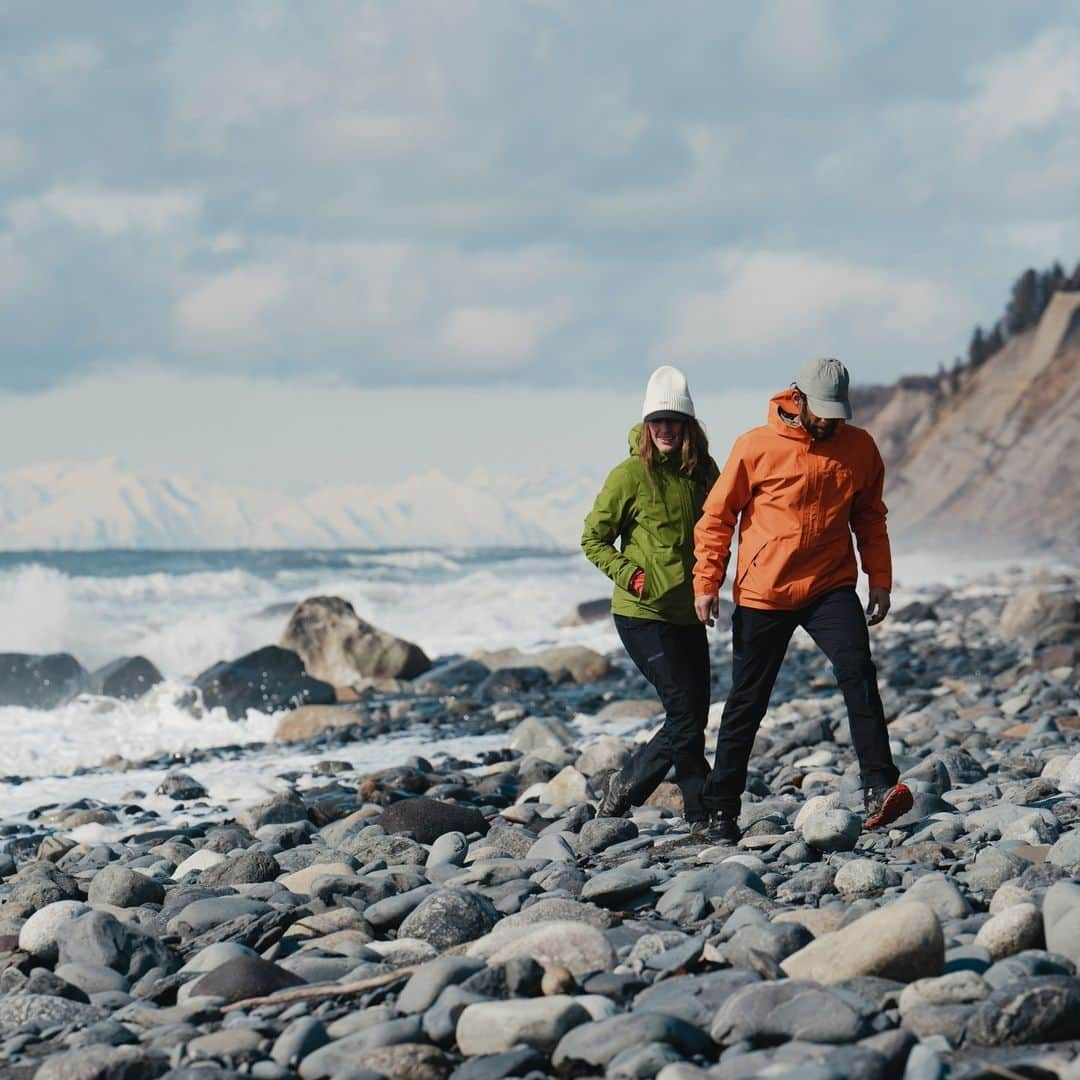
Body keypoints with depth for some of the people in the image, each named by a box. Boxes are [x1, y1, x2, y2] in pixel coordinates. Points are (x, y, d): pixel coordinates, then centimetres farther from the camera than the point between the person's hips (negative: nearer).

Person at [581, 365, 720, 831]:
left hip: (688, 613, 6)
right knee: (685, 714, -11)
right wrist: (629, 574, -15)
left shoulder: (704, 471, 6)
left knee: (693, 718, 6)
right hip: (643, 614, -6)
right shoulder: (631, 474, -8)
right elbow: (593, 539, -1)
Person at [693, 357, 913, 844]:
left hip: (831, 588, 1)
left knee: (858, 673, -21)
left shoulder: (859, 448, 1)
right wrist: (706, 582, -3)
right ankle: (721, 808, 18)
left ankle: (878, 789, -25)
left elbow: (870, 516, 13)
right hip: (763, 593, -1)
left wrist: (879, 579, 6)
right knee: (746, 703, 6)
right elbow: (717, 515, 1)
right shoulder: (756, 447, -7)